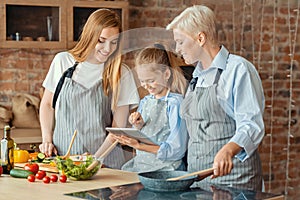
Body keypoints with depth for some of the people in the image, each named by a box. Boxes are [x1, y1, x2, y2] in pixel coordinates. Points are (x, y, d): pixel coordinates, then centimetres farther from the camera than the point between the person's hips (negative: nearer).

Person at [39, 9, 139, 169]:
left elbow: (119, 126, -1)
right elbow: (47, 104, 17)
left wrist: (96, 159, -12)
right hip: (61, 154, 2)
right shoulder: (63, 61, 6)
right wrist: (47, 140, 5)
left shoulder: (121, 74, 1)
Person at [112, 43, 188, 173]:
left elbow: (176, 150, -13)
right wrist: (138, 127, 0)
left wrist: (139, 146, -17)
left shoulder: (175, 103, -9)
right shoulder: (145, 102, 13)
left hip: (165, 167, -6)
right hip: (140, 163, 6)